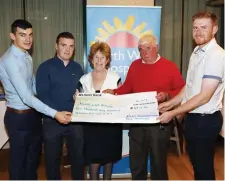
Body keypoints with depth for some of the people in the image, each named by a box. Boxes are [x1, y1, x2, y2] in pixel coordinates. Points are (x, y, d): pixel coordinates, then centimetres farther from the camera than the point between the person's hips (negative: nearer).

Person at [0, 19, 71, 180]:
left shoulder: (27, 57, 7)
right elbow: (26, 97, -29)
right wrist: (54, 114, -31)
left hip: (33, 114, 9)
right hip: (19, 117, -9)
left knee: (33, 156, 24)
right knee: (18, 160, 12)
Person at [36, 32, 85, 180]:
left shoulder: (77, 68, 8)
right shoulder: (45, 67, -4)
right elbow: (42, 96, -11)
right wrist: (58, 113, -21)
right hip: (52, 121, -3)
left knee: (78, 157, 14)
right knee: (53, 159, 13)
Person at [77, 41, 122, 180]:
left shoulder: (115, 77, -2)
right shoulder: (84, 79, 4)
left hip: (111, 124, -1)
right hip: (91, 125, 1)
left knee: (109, 158, 13)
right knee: (94, 161, 2)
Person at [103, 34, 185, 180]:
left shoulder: (170, 66, -4)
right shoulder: (134, 66, 8)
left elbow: (182, 90, -4)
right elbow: (127, 88, 14)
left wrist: (167, 95, -21)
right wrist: (114, 92, -3)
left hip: (159, 122, -3)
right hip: (136, 122, 4)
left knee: (158, 162, 12)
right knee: (136, 163, 15)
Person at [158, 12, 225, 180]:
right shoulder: (197, 52, 9)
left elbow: (204, 96, -24)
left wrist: (172, 113, -21)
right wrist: (170, 103, 7)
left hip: (205, 119, -8)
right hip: (192, 117, 8)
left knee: (204, 167, 10)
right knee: (196, 163, 24)